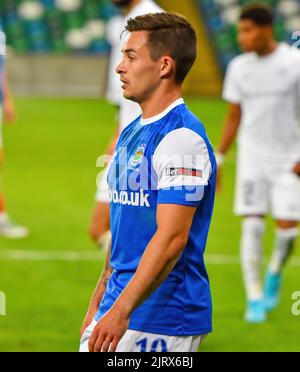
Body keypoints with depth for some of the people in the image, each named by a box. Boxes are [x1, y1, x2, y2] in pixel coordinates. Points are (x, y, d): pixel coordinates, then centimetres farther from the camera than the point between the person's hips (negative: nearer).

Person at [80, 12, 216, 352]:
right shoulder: (131, 134, 15)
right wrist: (98, 304, 21)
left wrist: (121, 311, -27)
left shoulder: (182, 137, -15)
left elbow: (171, 238, -22)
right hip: (118, 307, 9)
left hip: (163, 320, -9)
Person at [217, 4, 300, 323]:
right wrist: (217, 161, 7)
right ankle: (254, 299, 2)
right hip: (252, 155, 2)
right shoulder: (239, 68, 1)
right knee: (252, 226, -6)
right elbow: (233, 118, 10)